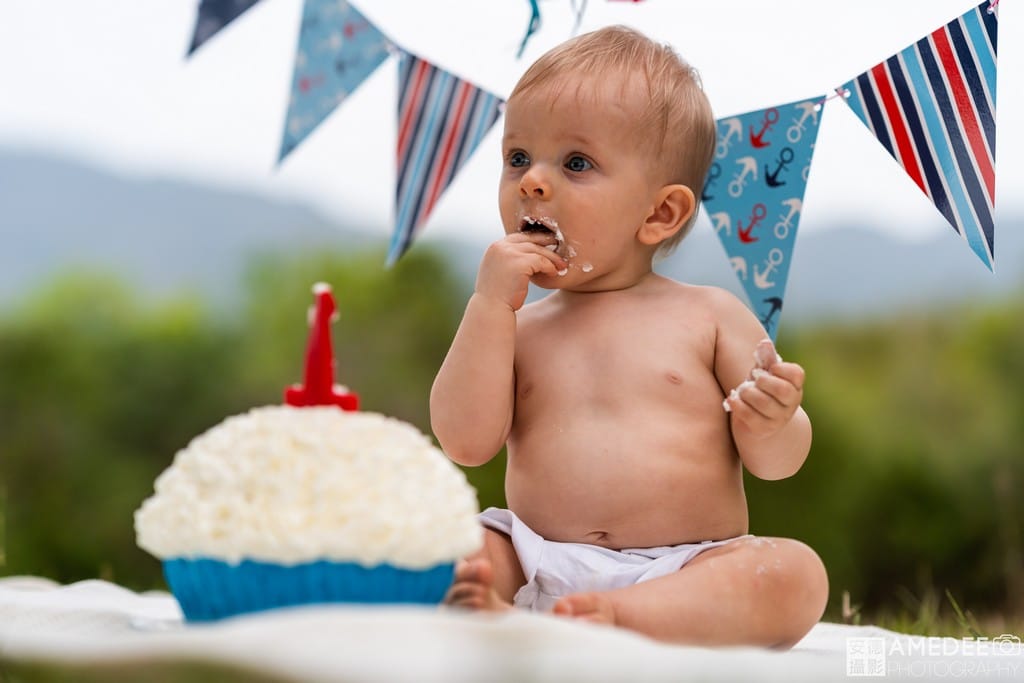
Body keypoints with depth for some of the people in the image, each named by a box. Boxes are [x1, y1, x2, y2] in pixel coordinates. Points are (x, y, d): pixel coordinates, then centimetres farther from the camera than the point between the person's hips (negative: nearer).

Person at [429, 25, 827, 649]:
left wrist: (772, 424, -17)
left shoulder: (711, 316, 9)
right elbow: (466, 442, -1)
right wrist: (490, 301, -4)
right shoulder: (517, 327, 15)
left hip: (690, 569, -1)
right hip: (536, 564, 2)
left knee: (797, 575, -28)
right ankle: (486, 609, -47)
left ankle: (614, 618, -44)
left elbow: (778, 463, 8)